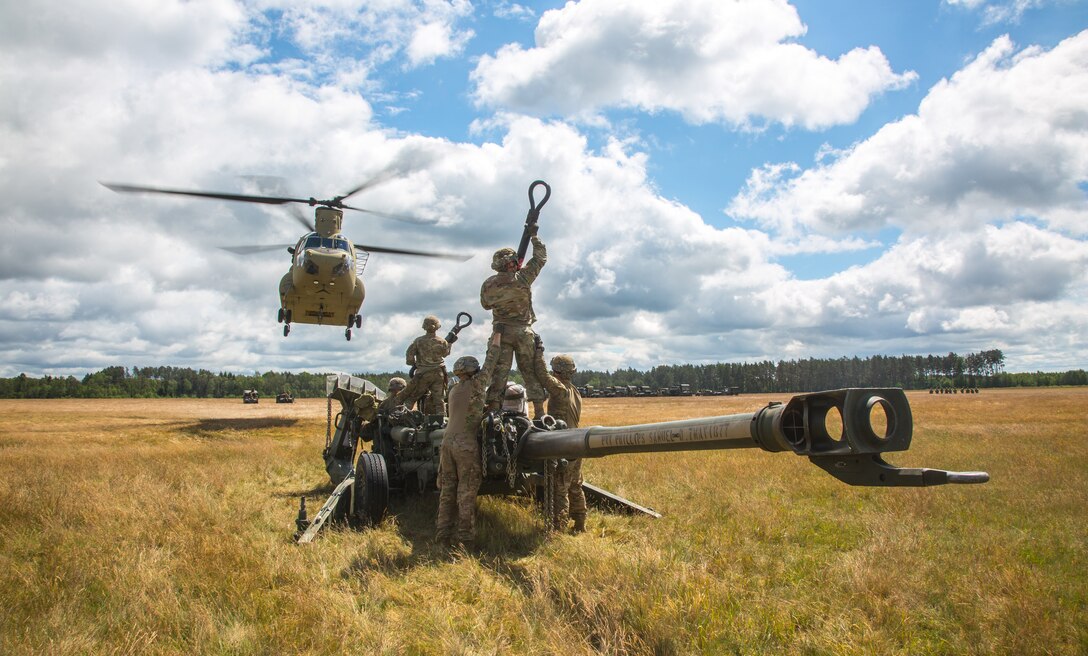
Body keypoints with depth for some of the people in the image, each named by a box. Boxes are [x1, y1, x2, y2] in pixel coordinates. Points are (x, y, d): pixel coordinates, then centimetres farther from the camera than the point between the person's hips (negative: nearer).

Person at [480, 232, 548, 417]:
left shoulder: (488, 285, -2)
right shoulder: (522, 278, -8)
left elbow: (486, 305, 15)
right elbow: (541, 257, 4)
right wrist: (534, 235, 16)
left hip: (501, 332, 1)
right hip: (524, 332, -1)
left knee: (497, 373, 1)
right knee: (532, 373, 7)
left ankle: (492, 411, -5)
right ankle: (539, 413, 7)